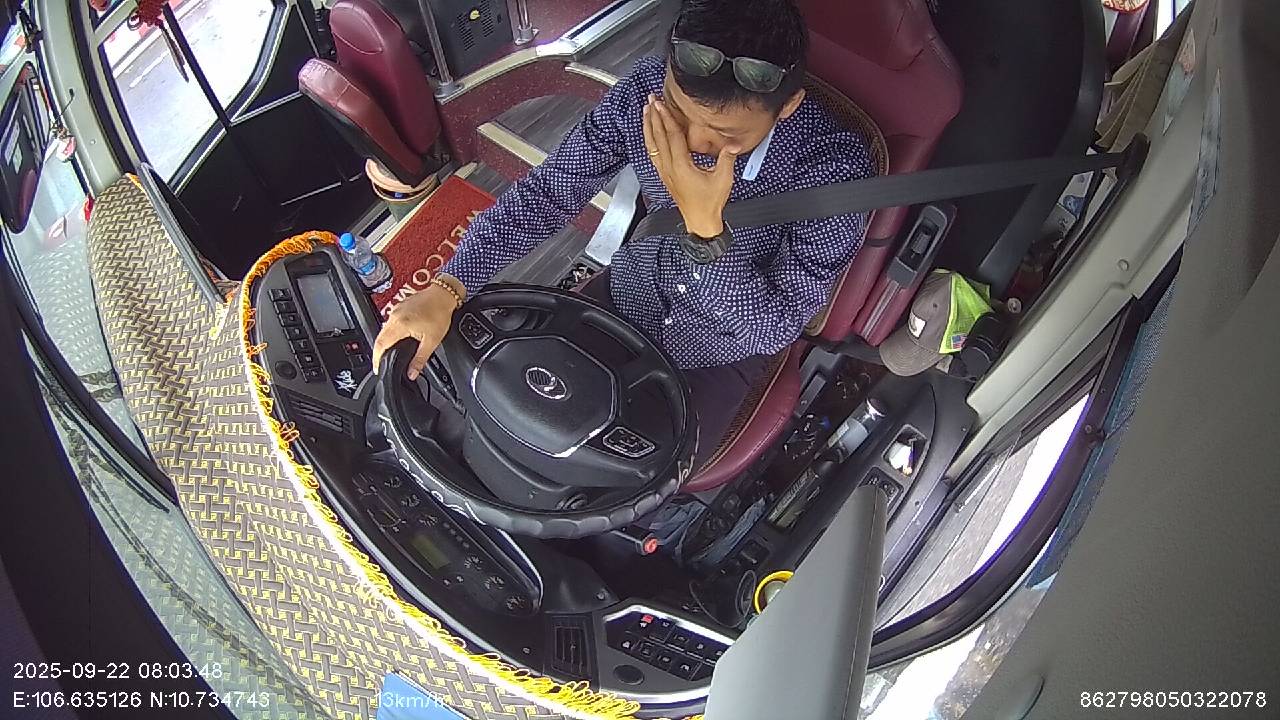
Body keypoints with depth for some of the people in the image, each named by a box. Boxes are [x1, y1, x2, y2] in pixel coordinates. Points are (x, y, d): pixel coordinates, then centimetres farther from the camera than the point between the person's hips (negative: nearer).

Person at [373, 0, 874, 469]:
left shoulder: (834, 167, -31)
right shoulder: (646, 92, -22)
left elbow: (774, 330, -27)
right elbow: (546, 192, -13)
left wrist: (704, 225, -42)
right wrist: (447, 289, -23)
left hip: (716, 358, -3)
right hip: (625, 298, 3)